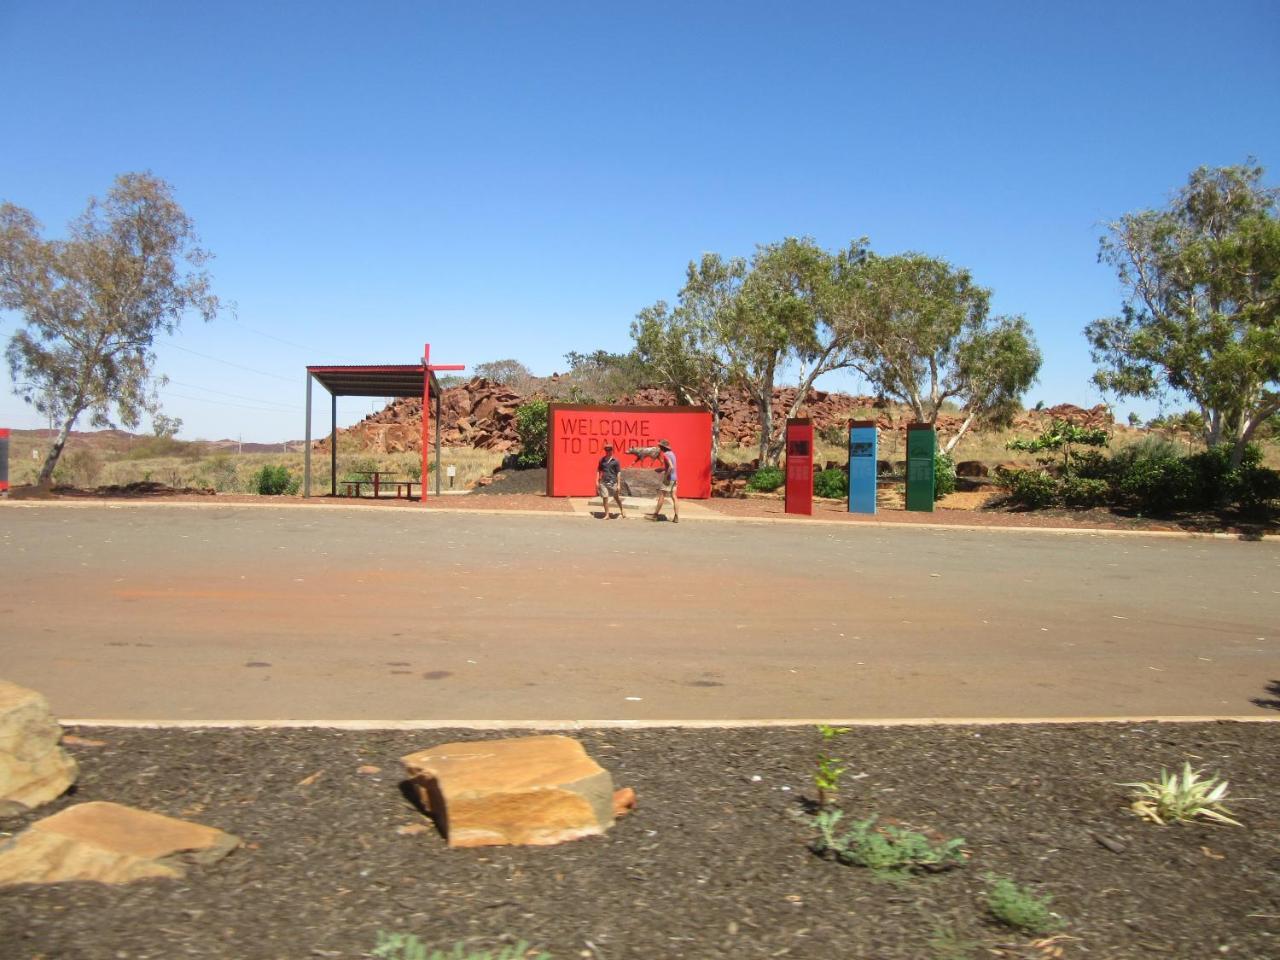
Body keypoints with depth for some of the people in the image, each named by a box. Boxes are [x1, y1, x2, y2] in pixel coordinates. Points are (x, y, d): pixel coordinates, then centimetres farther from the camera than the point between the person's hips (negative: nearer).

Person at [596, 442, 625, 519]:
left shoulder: (615, 461, -2)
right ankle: (607, 515, 7)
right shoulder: (602, 460, 8)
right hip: (604, 482, 3)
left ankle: (622, 512, 28)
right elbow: (598, 471, 13)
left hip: (612, 482, -3)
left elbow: (618, 473, -2)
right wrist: (597, 481, 5)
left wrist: (619, 484, -6)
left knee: (617, 498, 11)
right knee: (605, 498, -1)